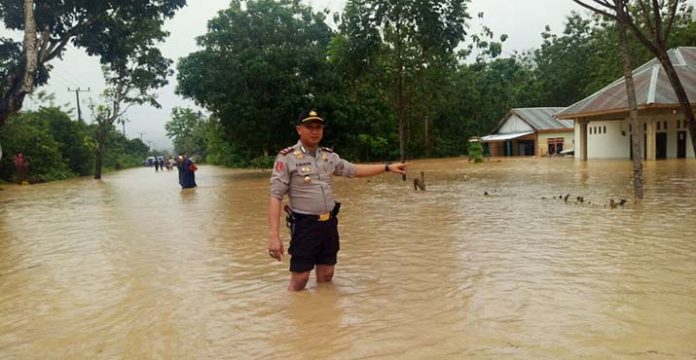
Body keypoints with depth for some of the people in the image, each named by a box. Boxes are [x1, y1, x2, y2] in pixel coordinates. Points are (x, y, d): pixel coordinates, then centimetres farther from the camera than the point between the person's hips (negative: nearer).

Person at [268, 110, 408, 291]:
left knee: (326, 277, 15)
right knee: (299, 280, -1)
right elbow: (275, 198, -14)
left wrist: (388, 167, 16)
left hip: (329, 223, 6)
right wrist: (274, 235, -22)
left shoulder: (329, 156, 7)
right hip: (305, 225, -6)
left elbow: (355, 170, 20)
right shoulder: (286, 158, -11)